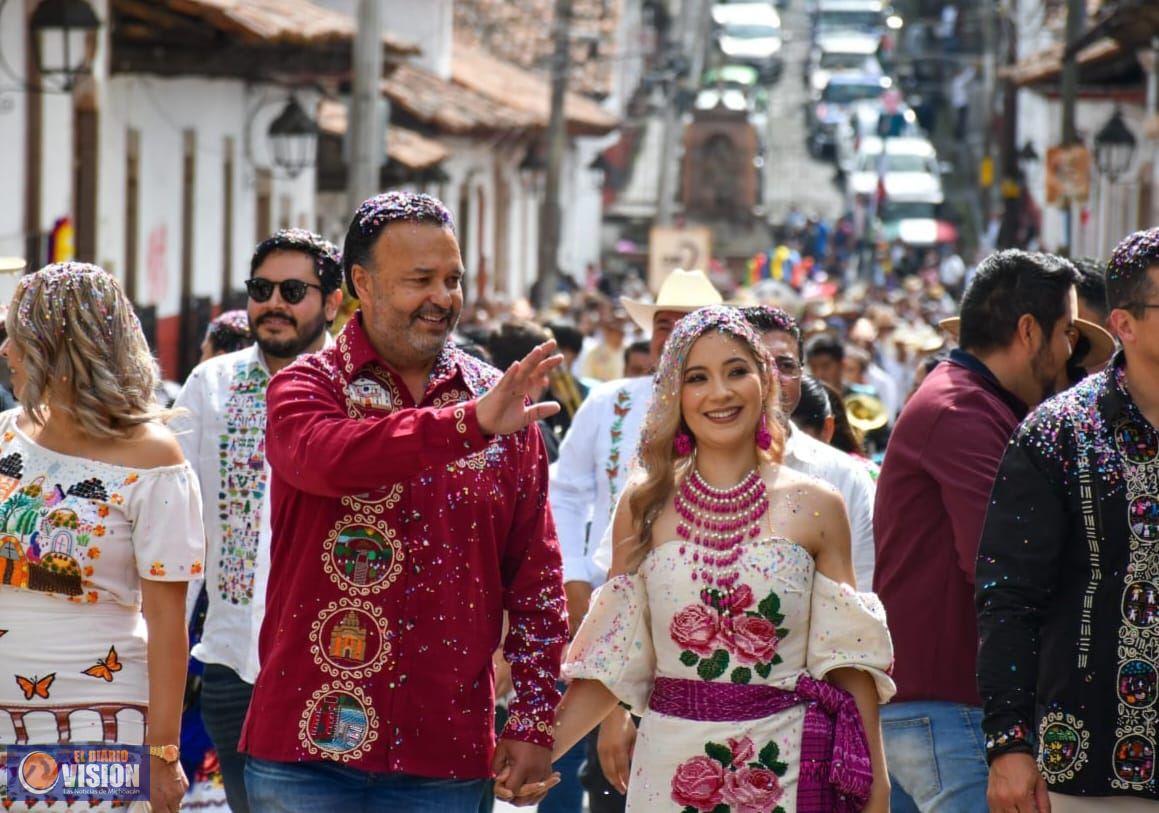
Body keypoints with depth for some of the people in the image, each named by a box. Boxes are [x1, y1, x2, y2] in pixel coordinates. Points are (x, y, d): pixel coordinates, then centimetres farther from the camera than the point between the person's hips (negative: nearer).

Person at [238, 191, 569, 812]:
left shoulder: (501, 405, 7)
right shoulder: (305, 387, 0)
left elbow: (535, 575, 9)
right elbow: (323, 456, -25)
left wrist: (534, 723, 4)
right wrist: (469, 424, -35)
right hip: (312, 739, -2)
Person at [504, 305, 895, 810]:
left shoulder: (816, 508, 0)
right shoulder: (644, 506, 3)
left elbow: (848, 658, 3)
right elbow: (612, 662, 4)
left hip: (785, 763, -1)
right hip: (673, 763, 1)